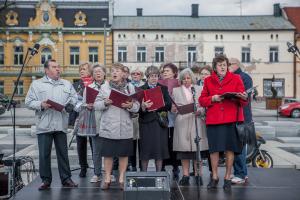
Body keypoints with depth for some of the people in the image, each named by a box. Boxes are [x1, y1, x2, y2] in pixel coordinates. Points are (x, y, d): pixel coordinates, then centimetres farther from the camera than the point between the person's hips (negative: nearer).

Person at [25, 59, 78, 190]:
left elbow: (74, 98, 14)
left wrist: (70, 103, -7)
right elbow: (29, 102, 3)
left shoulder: (67, 84, 17)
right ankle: (46, 180, 12)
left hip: (61, 125, 2)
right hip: (44, 125, -2)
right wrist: (41, 105, -14)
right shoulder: (37, 84, 8)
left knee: (63, 153, 7)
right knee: (44, 154, 1)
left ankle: (66, 179, 16)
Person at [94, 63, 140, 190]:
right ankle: (107, 179, 16)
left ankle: (121, 179, 17)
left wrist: (130, 106, -18)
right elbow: (96, 105, 1)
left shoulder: (130, 87, 8)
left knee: (124, 154, 5)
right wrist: (105, 103, -17)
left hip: (125, 127, 1)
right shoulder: (104, 87, 7)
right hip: (108, 127, 0)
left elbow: (137, 107, 3)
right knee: (107, 154, 4)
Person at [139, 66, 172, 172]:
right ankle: (143, 173, 10)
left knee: (160, 148, 2)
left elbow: (169, 104, 2)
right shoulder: (141, 89, 5)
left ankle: (159, 173, 12)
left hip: (160, 122, 2)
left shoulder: (163, 88, 13)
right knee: (146, 149, -2)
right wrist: (143, 106, -25)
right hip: (146, 122, -2)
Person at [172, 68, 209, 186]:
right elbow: (173, 107, 12)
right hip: (181, 122, 1)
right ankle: (185, 175, 6)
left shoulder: (200, 89, 14)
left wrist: (200, 111, -11)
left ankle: (198, 175, 5)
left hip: (196, 122, -1)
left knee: (197, 149, -3)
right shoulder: (176, 90, 17)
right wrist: (173, 109, -10)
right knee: (183, 149, -1)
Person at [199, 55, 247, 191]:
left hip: (231, 119, -1)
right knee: (214, 149, 2)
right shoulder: (208, 81, 10)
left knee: (229, 149, 0)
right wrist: (213, 98, -10)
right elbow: (201, 100, 8)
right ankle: (214, 177, 17)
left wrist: (243, 98, -20)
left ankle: (227, 177, 13)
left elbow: (243, 102, 2)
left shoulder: (236, 79, 6)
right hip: (213, 119, 1)